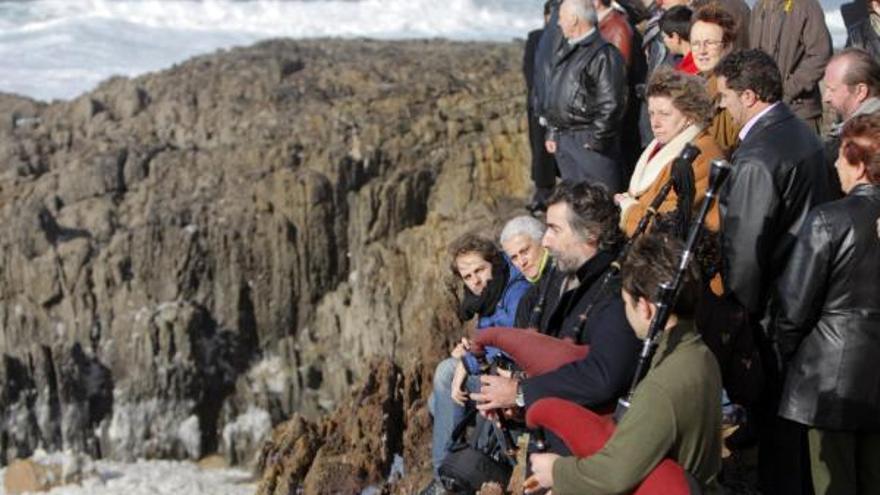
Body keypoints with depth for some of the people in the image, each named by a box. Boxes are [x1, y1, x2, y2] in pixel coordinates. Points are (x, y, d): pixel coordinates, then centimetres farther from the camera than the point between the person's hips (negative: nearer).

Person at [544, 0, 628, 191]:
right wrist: (552, 134, 17)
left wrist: (596, 140, -17)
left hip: (589, 141, -9)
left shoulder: (604, 54, -12)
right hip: (563, 142, 9)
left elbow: (610, 104, -17)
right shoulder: (564, 53, 17)